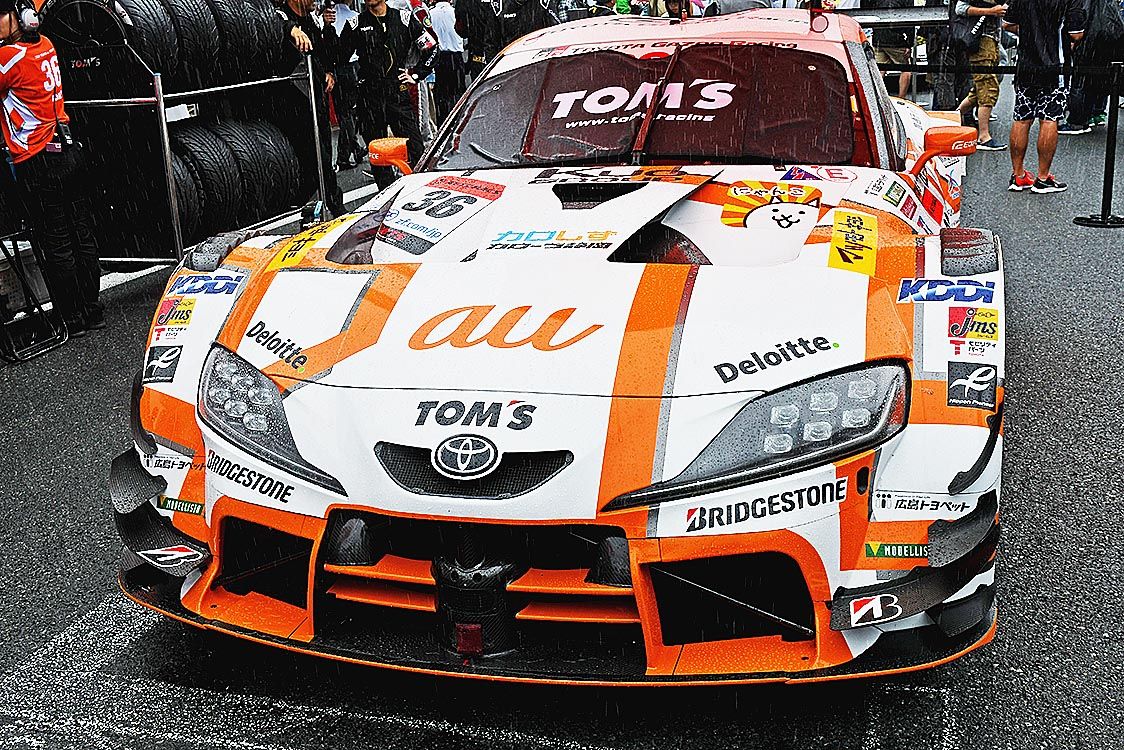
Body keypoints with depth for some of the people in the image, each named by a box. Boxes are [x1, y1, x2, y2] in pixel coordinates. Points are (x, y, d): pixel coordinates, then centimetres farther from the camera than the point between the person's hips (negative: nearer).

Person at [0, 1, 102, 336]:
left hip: (38, 162, -8)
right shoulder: (44, 44, 7)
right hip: (68, 149, 8)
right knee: (81, 234, 12)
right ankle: (93, 311, 21)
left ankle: (73, 320, 8)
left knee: (55, 245, 1)